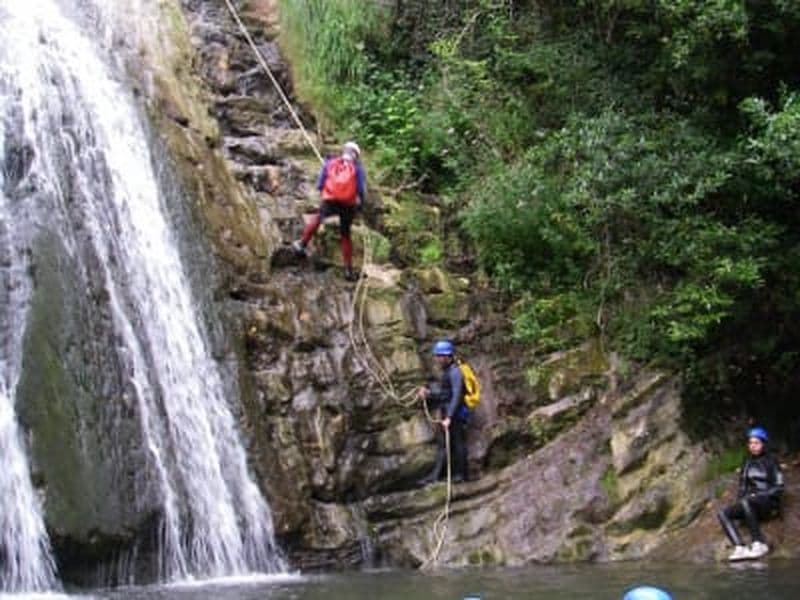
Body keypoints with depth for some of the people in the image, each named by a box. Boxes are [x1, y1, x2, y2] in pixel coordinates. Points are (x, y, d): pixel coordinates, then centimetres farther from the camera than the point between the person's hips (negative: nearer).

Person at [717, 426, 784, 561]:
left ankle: (759, 544, -32)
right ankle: (740, 548, -33)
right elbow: (743, 485, 18)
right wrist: (739, 499, 0)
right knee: (723, 513, -17)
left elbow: (779, 488, -6)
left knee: (746, 502, -37)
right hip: (750, 501, 6)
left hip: (769, 502, -6)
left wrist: (759, 495, -15)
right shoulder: (747, 462, 13)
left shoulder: (771, 461, -3)